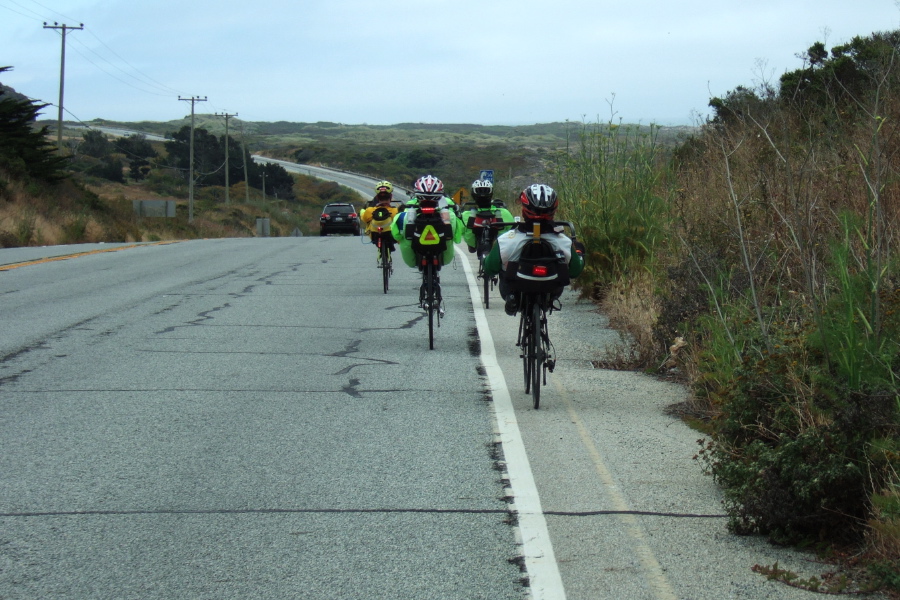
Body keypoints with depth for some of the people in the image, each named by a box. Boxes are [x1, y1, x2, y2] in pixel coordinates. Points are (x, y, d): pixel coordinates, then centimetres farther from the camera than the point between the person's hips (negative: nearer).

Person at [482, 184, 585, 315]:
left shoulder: (505, 241, -27)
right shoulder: (564, 243, -25)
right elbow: (575, 271, -6)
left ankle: (511, 299, 19)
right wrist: (578, 251, 16)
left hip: (515, 293, 0)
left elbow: (489, 269, -11)